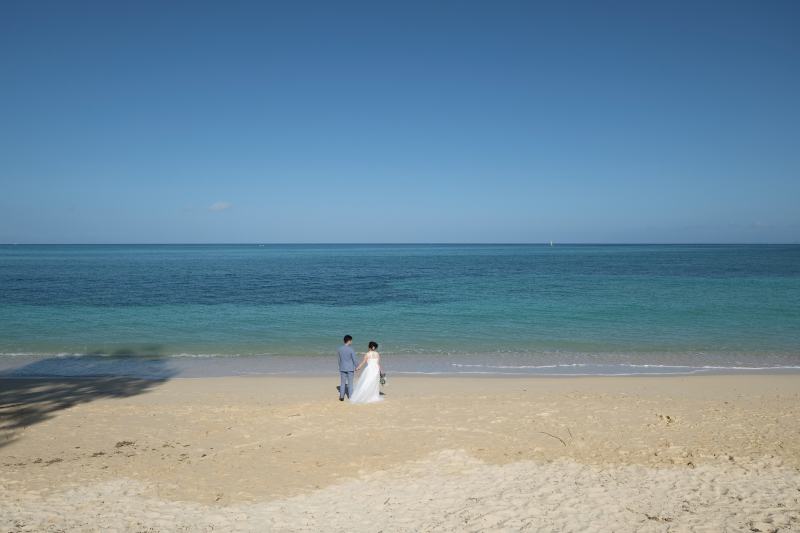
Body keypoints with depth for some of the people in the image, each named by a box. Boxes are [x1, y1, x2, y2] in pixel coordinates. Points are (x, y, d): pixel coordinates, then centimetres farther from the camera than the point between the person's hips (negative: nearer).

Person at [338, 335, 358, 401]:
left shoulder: (340, 349, 0)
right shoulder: (351, 349, -14)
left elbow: (339, 359, 7)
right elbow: (354, 360, -10)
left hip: (342, 368, 4)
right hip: (350, 368, -4)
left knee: (343, 382, 10)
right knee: (350, 382, 3)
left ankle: (341, 397, 11)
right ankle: (350, 397, 5)